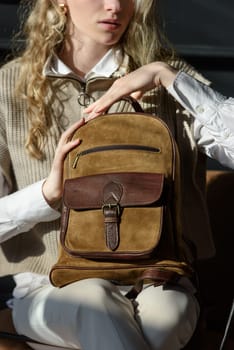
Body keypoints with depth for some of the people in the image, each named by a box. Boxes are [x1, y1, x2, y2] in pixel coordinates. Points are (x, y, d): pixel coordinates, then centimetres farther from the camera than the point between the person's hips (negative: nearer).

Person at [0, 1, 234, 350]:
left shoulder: (166, 77, 5)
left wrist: (168, 78, -15)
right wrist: (49, 190, -15)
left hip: (155, 284, 1)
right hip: (52, 291, -1)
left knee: (164, 310, -34)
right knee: (93, 301, -36)